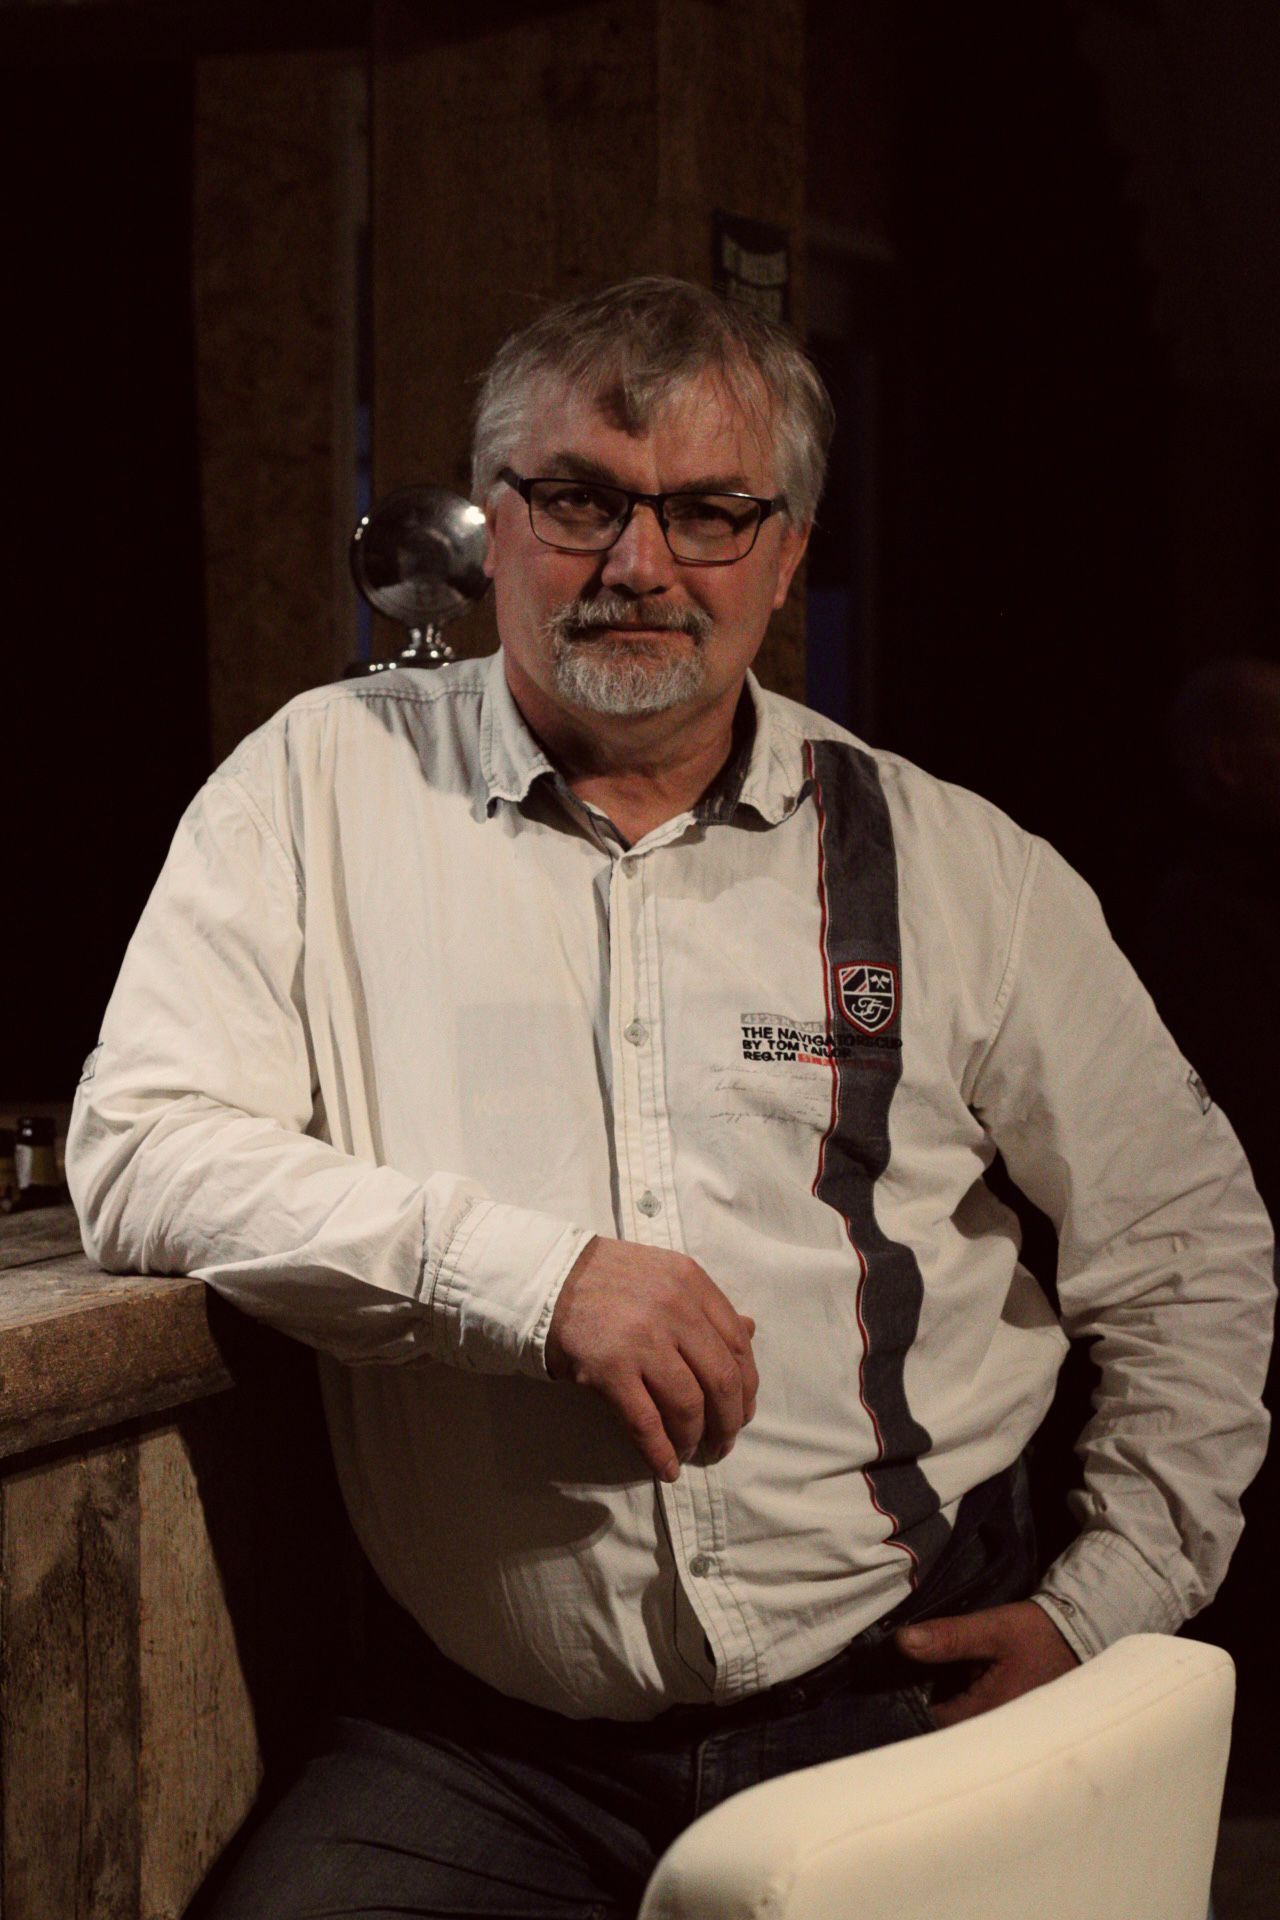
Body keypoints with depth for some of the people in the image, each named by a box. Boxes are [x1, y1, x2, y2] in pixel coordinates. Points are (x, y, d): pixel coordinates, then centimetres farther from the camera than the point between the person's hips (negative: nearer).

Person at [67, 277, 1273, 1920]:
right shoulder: (327, 784, 4)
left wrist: (1107, 1601, 5)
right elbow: (139, 1148, -6)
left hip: (893, 1705, 1)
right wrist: (529, 1274, -16)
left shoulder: (957, 865, 7)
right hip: (484, 1746, -1)